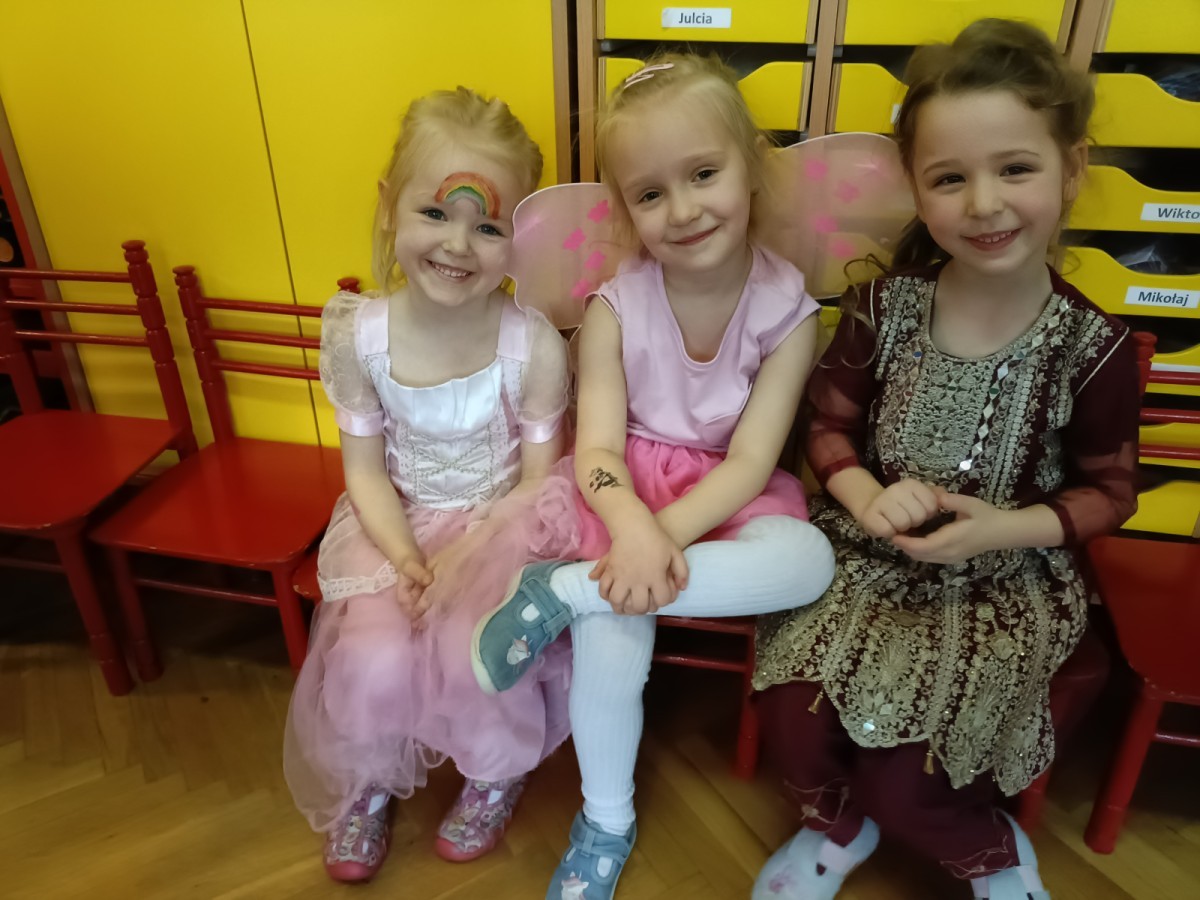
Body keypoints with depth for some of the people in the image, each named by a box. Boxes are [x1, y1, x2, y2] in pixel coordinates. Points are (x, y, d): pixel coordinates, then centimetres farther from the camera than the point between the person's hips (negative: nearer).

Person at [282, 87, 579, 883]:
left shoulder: (533, 345, -19)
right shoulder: (358, 336, -13)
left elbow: (539, 477, -11)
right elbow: (366, 470, -3)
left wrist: (463, 562, -20)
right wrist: (407, 561, -17)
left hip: (498, 523, -1)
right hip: (397, 524, 2)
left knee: (470, 653, -25)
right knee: (375, 666, -20)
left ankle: (500, 773, 16)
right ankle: (366, 784, 21)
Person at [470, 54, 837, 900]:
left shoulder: (786, 309, -9)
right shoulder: (615, 307, -8)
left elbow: (750, 461, -13)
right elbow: (599, 447, -13)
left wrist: (666, 533, -28)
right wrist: (633, 528, -35)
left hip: (726, 497, 1)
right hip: (628, 491, -1)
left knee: (810, 559, -31)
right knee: (610, 640, -26)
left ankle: (565, 589, -26)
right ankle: (605, 826, 3)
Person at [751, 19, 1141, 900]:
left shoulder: (1092, 347, -11)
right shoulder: (883, 306, -7)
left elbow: (1109, 489, 1)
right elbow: (830, 424, 3)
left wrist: (1010, 528, -17)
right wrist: (866, 496, -17)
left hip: (999, 587, -2)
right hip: (864, 556, 2)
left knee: (900, 773, -11)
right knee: (794, 727, -13)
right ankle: (840, 827, 26)